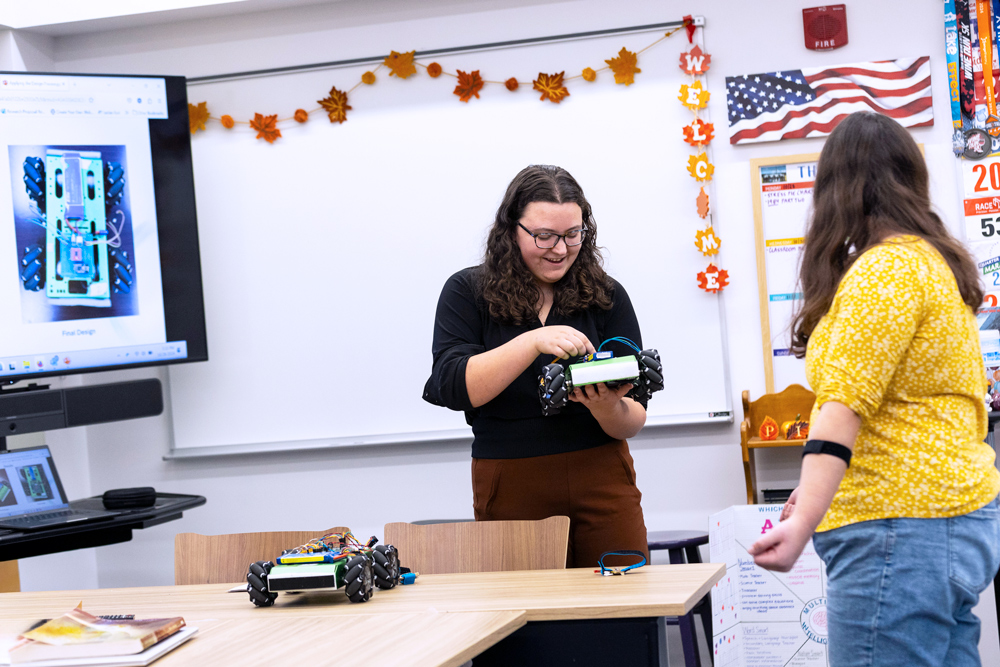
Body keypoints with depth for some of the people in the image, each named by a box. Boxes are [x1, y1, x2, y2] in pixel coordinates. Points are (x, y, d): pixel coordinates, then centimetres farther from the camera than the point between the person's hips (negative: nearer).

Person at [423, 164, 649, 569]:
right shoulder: (468, 293, 2)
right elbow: (454, 388, -13)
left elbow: (633, 421, 3)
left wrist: (609, 408, -20)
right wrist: (534, 342, -22)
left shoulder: (606, 296, 5)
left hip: (601, 486, 1)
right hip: (511, 490, -1)